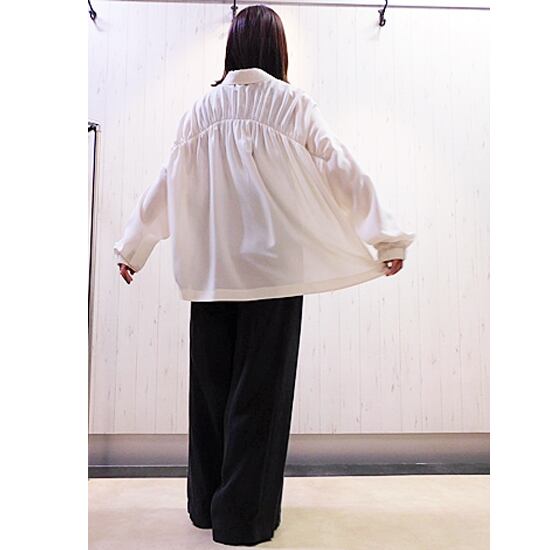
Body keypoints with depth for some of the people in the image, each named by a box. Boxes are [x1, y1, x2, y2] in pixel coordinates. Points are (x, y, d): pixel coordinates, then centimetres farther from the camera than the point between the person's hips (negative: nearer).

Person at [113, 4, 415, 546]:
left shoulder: (203, 108, 7)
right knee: (260, 390, 5)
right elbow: (343, 172, -2)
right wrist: (386, 238, 5)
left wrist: (132, 247, 20)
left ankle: (205, 503, 27)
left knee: (211, 386, 13)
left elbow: (167, 183, 10)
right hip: (273, 267, -3)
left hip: (211, 272, 4)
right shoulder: (292, 103, -1)